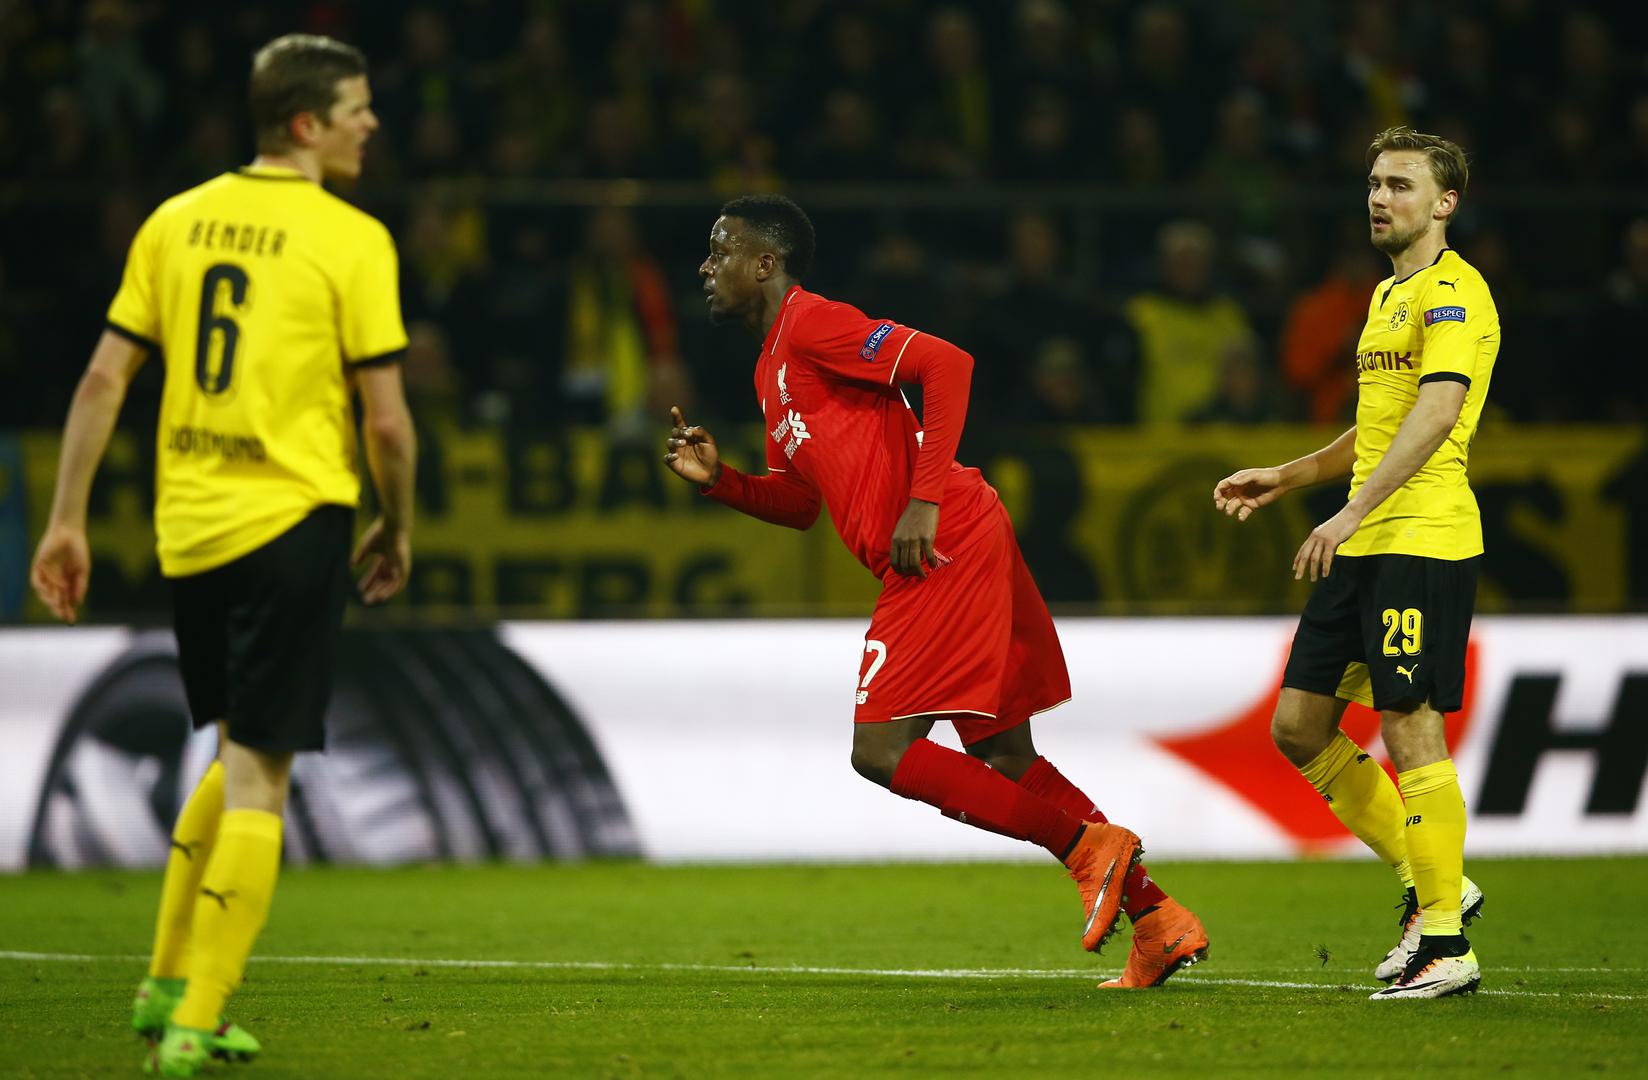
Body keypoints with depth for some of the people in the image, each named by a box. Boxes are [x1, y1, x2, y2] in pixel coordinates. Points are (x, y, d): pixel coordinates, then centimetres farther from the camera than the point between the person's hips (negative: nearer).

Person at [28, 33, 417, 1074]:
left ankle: (167, 985, 24)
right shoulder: (352, 240, -9)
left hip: (189, 522, 6)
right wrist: (398, 530, 7)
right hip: (294, 520, -6)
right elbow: (386, 419, -9)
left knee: (241, 753, 23)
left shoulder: (177, 220, 7)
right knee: (258, 779, -1)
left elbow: (104, 379, 6)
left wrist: (67, 521, 11)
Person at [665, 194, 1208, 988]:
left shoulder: (811, 325, -6)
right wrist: (719, 480, 11)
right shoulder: (772, 370, 23)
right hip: (954, 555, 10)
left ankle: (1089, 843, -11)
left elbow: (946, 363, -17)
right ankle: (1156, 917, 10)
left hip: (946, 546, -10)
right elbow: (798, 502, 29)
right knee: (1004, 760, 11)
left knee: (880, 751, -12)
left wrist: (923, 501, -22)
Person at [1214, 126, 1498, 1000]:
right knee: (1299, 728, 8)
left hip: (1423, 540, -10)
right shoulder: (1388, 296, 21)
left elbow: (1436, 412, -25)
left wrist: (1352, 512, -33)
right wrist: (1286, 478, 31)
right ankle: (1430, 884, 19)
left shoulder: (1452, 292, -10)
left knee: (1409, 730, -10)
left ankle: (1446, 946, -4)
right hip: (1363, 545, 10)